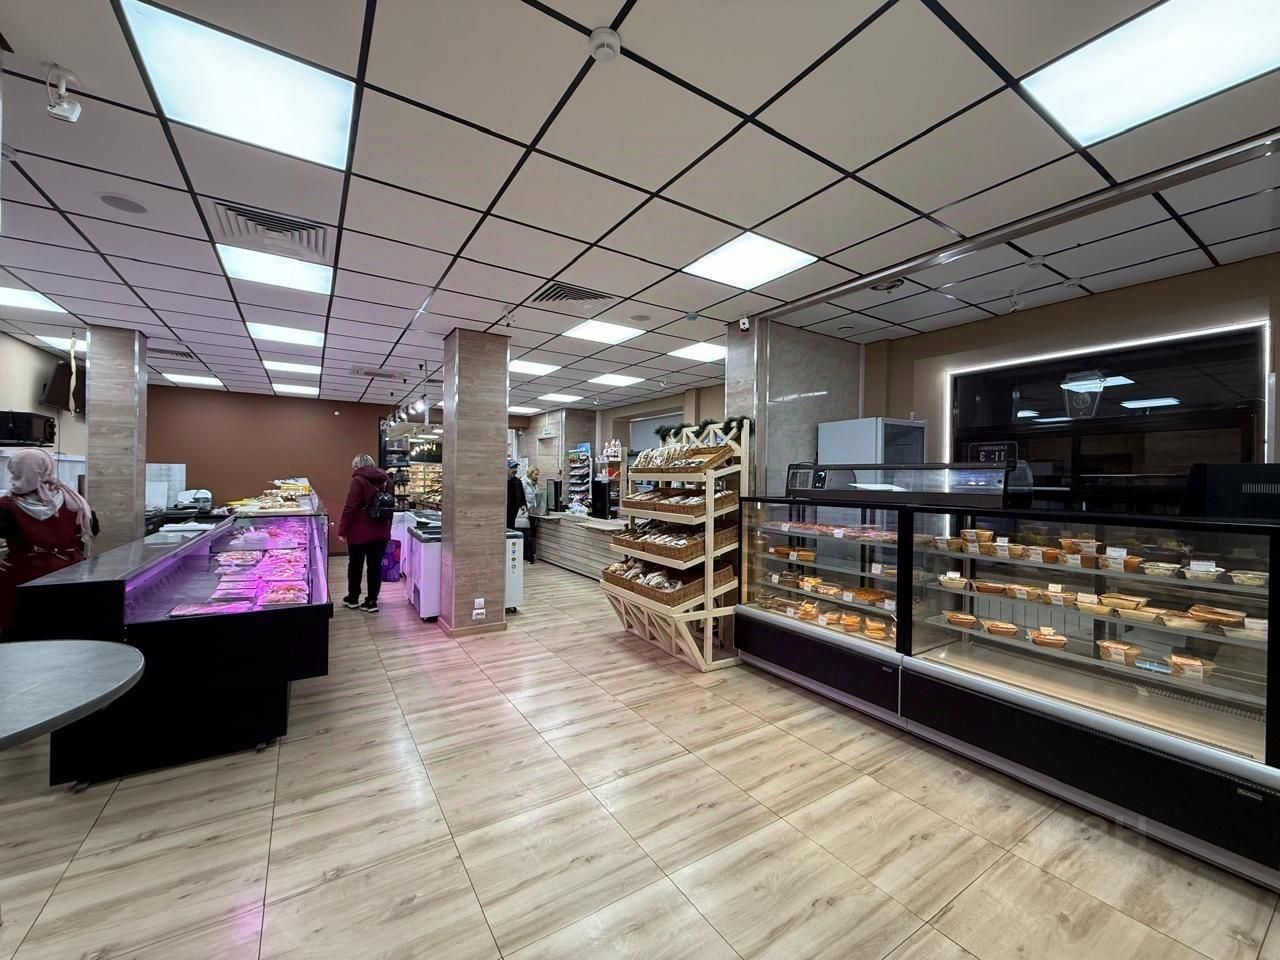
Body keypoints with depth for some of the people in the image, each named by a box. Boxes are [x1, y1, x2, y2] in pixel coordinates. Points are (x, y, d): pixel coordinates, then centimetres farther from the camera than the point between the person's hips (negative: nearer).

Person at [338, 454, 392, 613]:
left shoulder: (359, 480, -10)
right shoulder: (384, 480, 9)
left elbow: (350, 508, -15)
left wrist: (342, 530, -9)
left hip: (360, 532, -5)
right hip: (381, 532, 5)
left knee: (355, 565, 13)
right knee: (375, 566, 8)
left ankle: (352, 598, 27)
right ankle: (372, 601, 11)